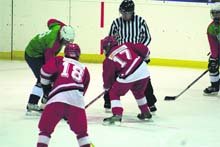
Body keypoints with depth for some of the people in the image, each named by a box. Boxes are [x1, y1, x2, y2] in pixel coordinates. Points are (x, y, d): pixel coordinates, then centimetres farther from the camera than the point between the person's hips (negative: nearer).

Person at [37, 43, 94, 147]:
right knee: (81, 131, 19)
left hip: (57, 98, -2)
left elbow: (45, 70, 3)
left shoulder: (59, 61, 20)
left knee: (45, 128, 10)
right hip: (77, 101, 2)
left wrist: (45, 86, 22)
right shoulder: (84, 69, 29)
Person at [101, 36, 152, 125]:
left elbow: (108, 76, 10)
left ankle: (117, 115, -3)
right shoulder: (126, 46, 15)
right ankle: (146, 113, 42)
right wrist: (144, 57, 30)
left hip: (128, 77, -5)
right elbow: (143, 49, 9)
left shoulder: (109, 60, 7)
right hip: (143, 70, 5)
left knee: (114, 93, 12)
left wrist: (107, 87, 29)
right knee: (139, 92, 32)